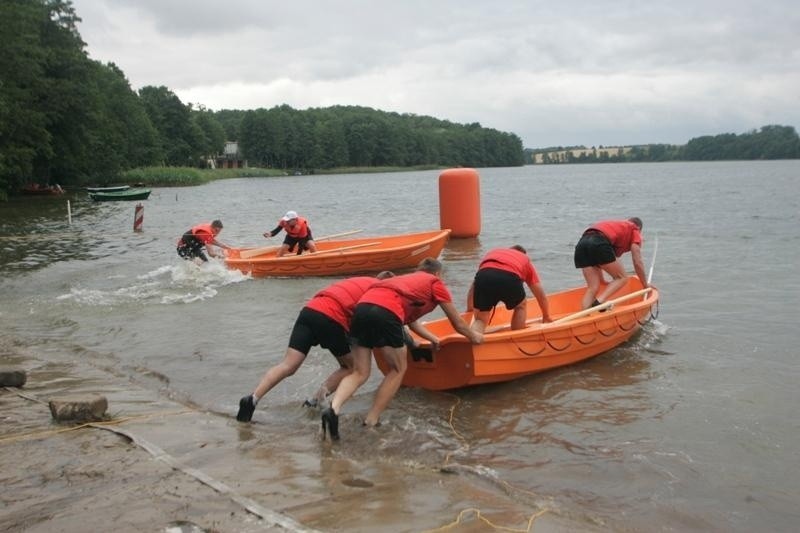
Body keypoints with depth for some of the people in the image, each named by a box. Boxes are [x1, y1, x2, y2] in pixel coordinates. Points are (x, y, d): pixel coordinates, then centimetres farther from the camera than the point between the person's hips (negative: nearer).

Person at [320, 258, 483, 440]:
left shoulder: (408, 279, 38)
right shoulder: (435, 283, 21)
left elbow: (410, 320, 47)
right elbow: (458, 324, 27)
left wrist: (433, 338, 58)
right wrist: (474, 336, 46)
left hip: (362, 306, 6)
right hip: (385, 312, -6)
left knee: (360, 373, 11)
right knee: (398, 369, 14)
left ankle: (333, 409, -14)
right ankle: (370, 422, 10)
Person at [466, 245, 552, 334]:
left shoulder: (491, 253, 43)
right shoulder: (525, 259, 38)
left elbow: (474, 285, 44)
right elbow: (541, 295, 40)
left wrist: (470, 309, 56)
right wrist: (546, 317, 54)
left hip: (484, 275, 1)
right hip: (510, 277, -1)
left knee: (480, 321, 14)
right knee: (521, 306, 30)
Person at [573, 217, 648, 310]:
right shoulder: (634, 230, 24)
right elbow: (637, 262, 16)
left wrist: (603, 282, 50)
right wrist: (645, 285, 28)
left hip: (582, 243, 6)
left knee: (592, 287, 9)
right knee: (622, 278, 8)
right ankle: (599, 302, -14)